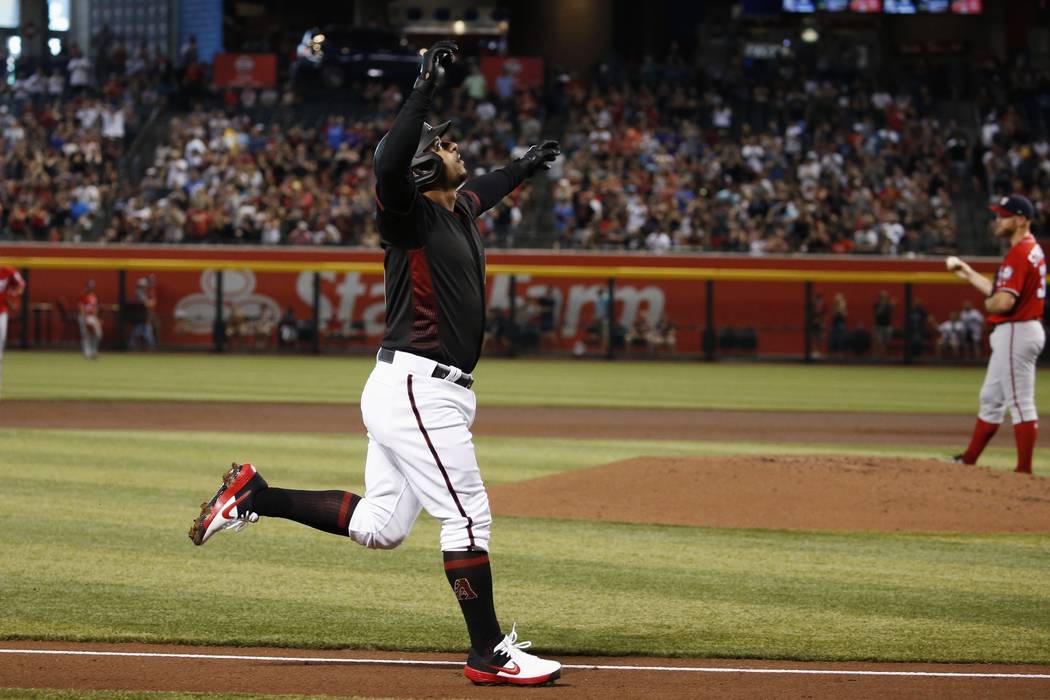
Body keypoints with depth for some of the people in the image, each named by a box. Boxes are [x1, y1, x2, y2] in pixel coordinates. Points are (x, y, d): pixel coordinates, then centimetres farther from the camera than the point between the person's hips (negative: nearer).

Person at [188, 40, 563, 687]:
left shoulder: (460, 208, 15)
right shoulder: (410, 213, -12)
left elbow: (481, 190, 40)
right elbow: (389, 166, -35)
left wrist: (525, 167, 53)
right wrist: (425, 91, -35)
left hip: (420, 391, 10)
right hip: (416, 388, -10)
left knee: (377, 527, 13)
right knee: (468, 516, -7)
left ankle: (255, 495, 18)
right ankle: (490, 654, -4)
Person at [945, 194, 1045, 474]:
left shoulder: (1018, 254, -18)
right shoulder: (1032, 250, 15)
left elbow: (1004, 301, -27)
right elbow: (1002, 291, 19)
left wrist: (987, 304, -5)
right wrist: (967, 273, 17)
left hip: (1016, 332, -11)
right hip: (1013, 332, 11)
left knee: (1020, 403, -7)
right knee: (991, 398, 18)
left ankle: (1024, 469, -6)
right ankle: (968, 459, 27)